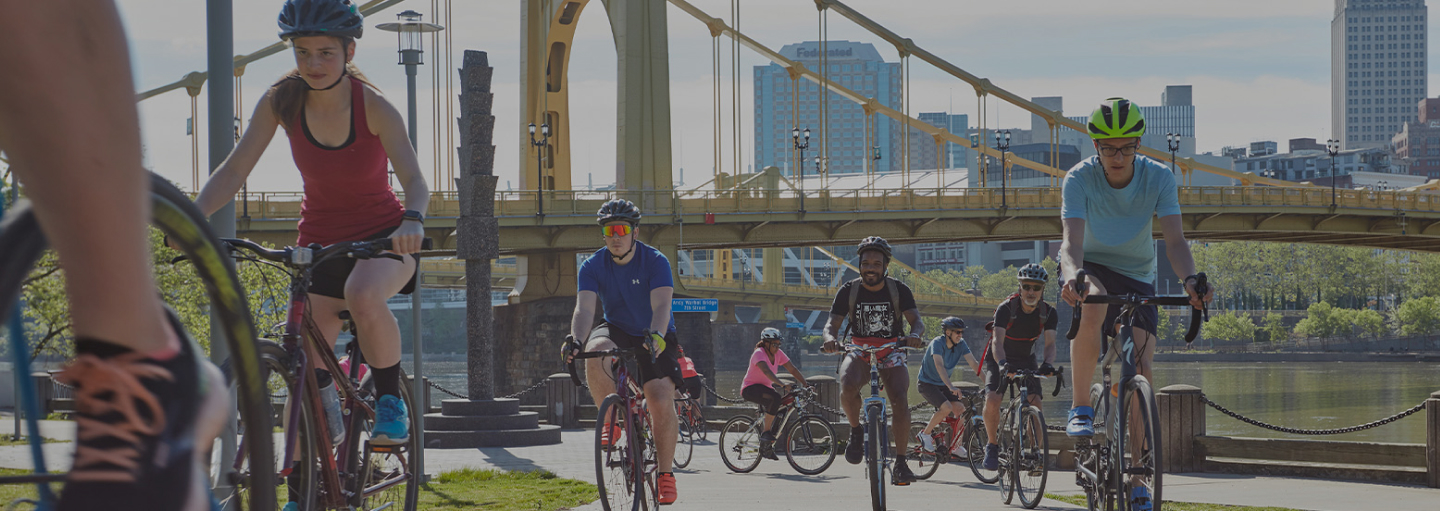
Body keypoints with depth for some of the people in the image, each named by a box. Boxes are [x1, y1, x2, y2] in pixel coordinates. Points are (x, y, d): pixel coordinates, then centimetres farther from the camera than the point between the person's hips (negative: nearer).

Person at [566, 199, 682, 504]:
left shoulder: (655, 262, -16)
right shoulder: (593, 266, -9)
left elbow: (661, 306, -29)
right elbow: (584, 308, -22)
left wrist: (656, 336, -50)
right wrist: (576, 340, -42)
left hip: (654, 338, -2)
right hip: (617, 331, 2)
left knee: (662, 404, -20)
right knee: (596, 353, -35)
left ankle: (664, 472, -2)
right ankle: (610, 418, -14)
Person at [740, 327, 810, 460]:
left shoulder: (778, 354, 2)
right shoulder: (759, 353, -20)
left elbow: (793, 369, 0)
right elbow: (767, 371, -37)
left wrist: (805, 384, -15)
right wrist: (783, 385, -50)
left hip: (764, 388, 8)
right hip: (750, 388, -8)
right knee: (775, 398, -34)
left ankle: (766, 447, 7)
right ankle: (766, 433, -24)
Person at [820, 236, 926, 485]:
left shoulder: (899, 290, -6)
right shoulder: (848, 291, -5)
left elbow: (917, 320, -14)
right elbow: (832, 324, -10)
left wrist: (914, 335, -39)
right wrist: (831, 338, -35)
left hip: (891, 354, 0)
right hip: (860, 353, 0)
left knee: (900, 401, -23)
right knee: (848, 387, -33)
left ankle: (900, 464, -14)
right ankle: (856, 431, -7)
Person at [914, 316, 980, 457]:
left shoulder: (961, 344, -8)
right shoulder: (937, 343, -26)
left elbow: (974, 364, -11)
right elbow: (939, 366, -40)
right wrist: (951, 387, -53)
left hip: (942, 384, 6)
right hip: (926, 383, -6)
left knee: (960, 411, -12)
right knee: (946, 408, -26)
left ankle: (956, 444, 7)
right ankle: (925, 433, -6)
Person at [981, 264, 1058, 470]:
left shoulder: (1048, 313, -16)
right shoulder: (1006, 308, -25)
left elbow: (1049, 343, -27)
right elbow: (998, 341, -37)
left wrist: (1047, 364, -49)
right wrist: (1002, 364, -57)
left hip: (1026, 361, 2)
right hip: (1000, 360, -2)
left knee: (1035, 404, -19)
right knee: (992, 400, -27)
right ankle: (993, 445, -7)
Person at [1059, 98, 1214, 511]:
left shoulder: (1159, 178, -18)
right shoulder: (1079, 179, -23)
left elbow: (1174, 239, -27)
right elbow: (1072, 240, -35)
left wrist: (1190, 280, -47)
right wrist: (1072, 276, -58)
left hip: (1136, 276, 2)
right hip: (1090, 268, -2)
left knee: (1141, 364, -11)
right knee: (1092, 305, -39)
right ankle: (1081, 408, -27)